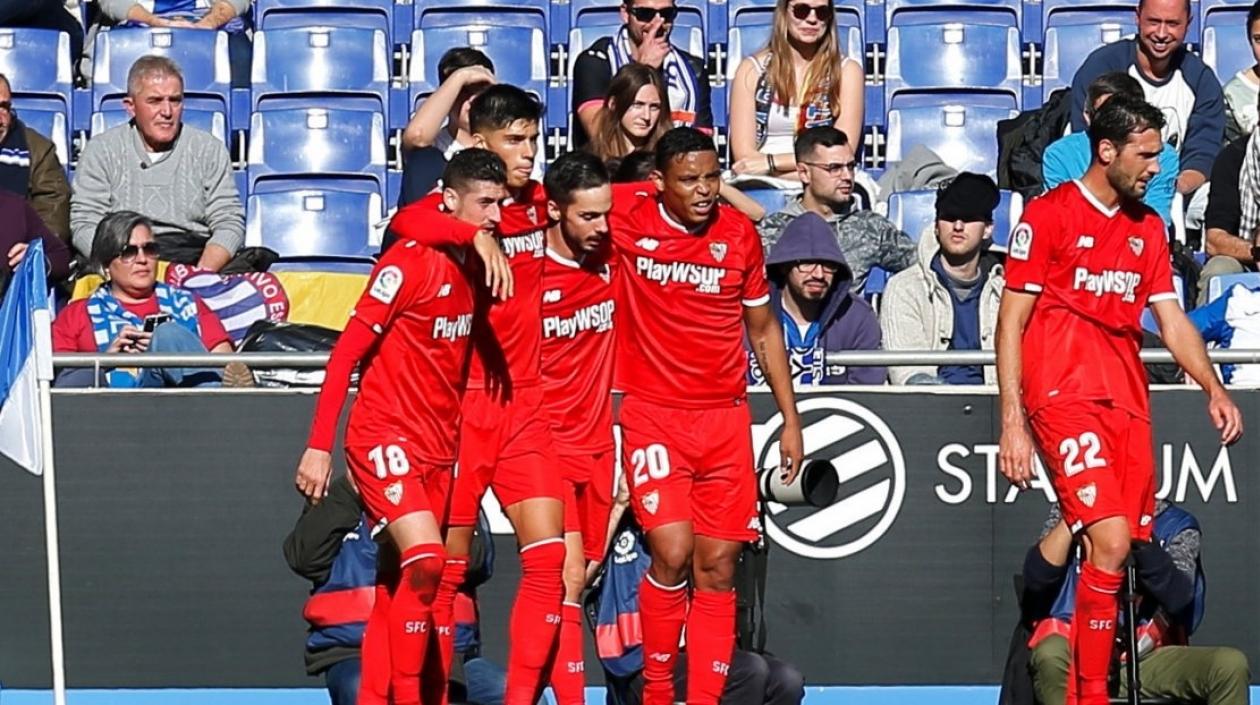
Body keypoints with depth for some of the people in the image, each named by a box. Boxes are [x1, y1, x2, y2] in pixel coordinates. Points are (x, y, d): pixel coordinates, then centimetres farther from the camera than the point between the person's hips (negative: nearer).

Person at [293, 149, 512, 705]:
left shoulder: (478, 266, 8)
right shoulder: (410, 262, -13)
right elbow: (347, 351, -13)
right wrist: (319, 446, -15)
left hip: (437, 450, 7)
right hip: (386, 436, -7)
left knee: (401, 586, 7)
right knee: (425, 560, -22)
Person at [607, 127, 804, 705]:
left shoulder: (739, 233, 2)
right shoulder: (627, 215, -7)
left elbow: (763, 330, 12)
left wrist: (791, 420, 11)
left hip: (725, 418, 3)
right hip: (653, 413, -3)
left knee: (717, 567, 1)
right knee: (672, 551, -17)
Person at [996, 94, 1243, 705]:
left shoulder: (1148, 227, 17)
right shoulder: (1048, 215, -3)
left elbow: (1171, 319, 19)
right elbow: (1011, 322, -4)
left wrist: (1213, 389, 3)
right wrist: (1012, 423, -10)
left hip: (1128, 401, 7)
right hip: (1064, 396, -7)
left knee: (1137, 550, -2)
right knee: (1111, 540, -19)